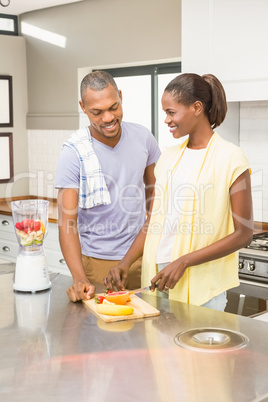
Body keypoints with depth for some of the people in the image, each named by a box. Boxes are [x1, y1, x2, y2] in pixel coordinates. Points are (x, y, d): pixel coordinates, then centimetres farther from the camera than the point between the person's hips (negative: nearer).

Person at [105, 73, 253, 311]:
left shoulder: (230, 158, -8)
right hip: (158, 276, 5)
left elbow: (243, 234, -10)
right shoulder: (168, 157, 10)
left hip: (200, 286, -5)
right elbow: (153, 220, 13)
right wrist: (126, 263, -2)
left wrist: (183, 262, -17)